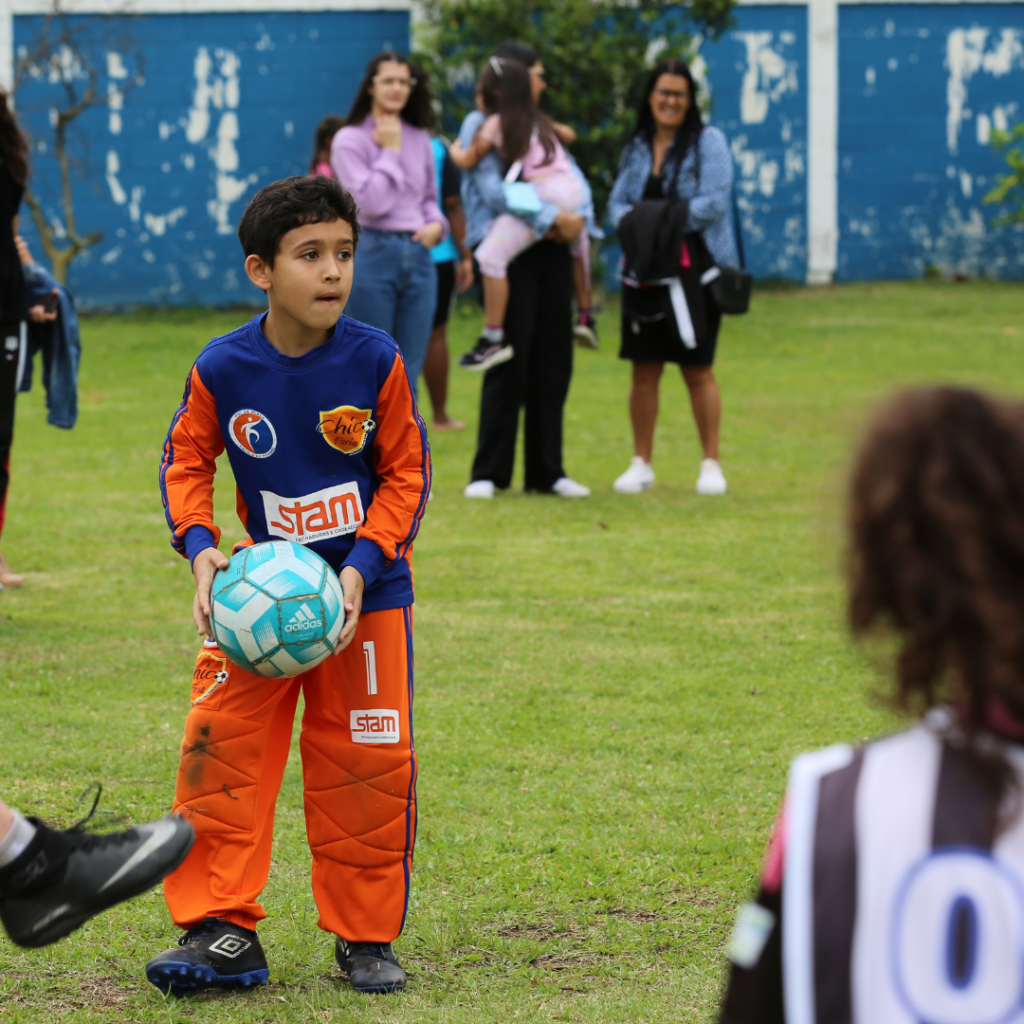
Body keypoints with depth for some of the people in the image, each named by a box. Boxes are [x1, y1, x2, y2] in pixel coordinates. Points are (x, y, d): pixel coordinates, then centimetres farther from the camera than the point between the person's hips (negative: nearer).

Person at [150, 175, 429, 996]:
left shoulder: (376, 362, -13)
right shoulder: (221, 370, -11)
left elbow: (406, 474, -5)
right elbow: (187, 460, 3)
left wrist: (362, 566, -16)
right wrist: (200, 548, -13)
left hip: (367, 591, -1)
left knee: (368, 765, 2)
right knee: (221, 750, -7)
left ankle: (366, 936, 16)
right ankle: (223, 929, 0)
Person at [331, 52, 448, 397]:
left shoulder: (419, 139, 12)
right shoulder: (350, 140, -3)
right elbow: (371, 202, -13)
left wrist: (436, 224, 2)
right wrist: (390, 151, -7)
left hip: (418, 255, 5)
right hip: (374, 252, -5)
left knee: (408, 372, 5)